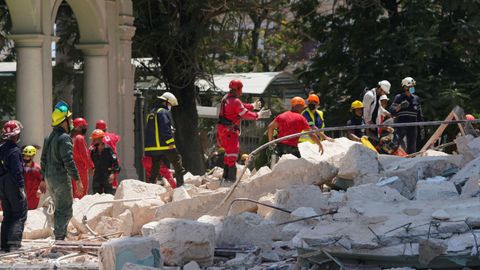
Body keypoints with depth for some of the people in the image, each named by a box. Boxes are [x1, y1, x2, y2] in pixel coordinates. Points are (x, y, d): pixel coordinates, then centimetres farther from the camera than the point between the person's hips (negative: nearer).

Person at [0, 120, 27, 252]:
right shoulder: (14, 151, -17)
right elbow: (17, 171, -21)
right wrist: (21, 188, -18)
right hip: (13, 186, -8)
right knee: (20, 215, -3)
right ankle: (14, 242, -13)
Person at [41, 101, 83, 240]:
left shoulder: (49, 138, 14)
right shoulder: (64, 138, -14)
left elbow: (43, 160, 19)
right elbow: (68, 161, -20)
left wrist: (44, 179, 25)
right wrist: (77, 180, -19)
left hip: (49, 179, 9)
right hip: (61, 178, -9)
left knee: (60, 209, 17)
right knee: (65, 211, -6)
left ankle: (60, 237, 18)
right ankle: (59, 237, -12)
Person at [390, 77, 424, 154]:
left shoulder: (416, 98, 15)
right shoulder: (399, 98, 2)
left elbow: (419, 114, 19)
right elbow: (392, 111, -5)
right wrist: (400, 106, -23)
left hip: (412, 126, 4)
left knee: (412, 147, 5)